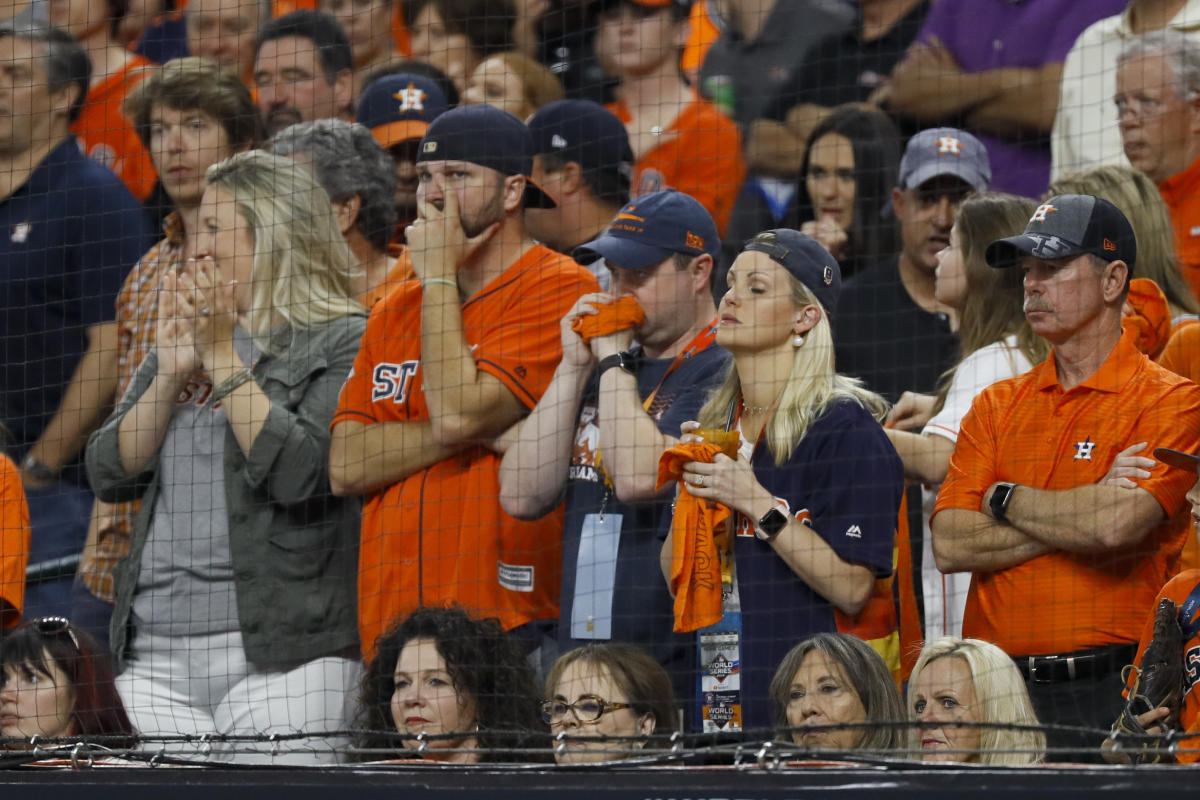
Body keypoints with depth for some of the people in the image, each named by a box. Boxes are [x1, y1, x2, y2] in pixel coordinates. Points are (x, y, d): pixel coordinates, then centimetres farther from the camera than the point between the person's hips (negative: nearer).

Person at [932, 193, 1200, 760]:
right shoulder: (997, 406, 16)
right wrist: (1081, 515, -6)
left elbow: (1116, 526, -16)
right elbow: (950, 544, 3)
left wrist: (1005, 500, 0)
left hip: (1113, 692, -4)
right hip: (996, 688, 4)